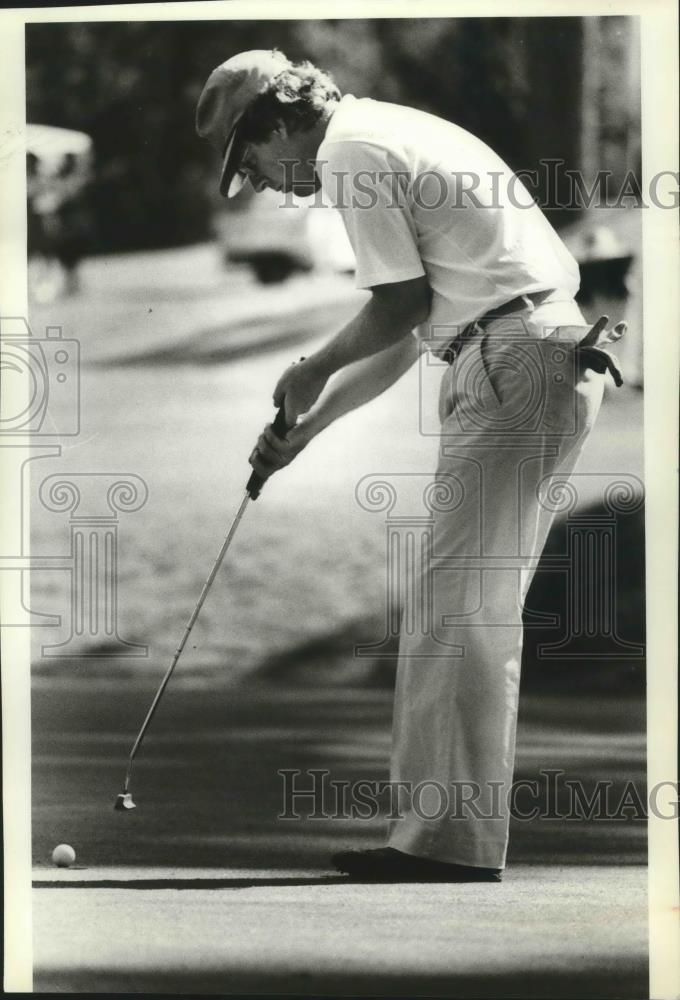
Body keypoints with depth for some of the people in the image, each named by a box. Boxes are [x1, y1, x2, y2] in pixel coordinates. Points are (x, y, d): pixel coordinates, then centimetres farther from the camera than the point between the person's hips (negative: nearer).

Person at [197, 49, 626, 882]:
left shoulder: (351, 151, -7)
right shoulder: (392, 138, 25)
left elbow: (403, 304, -12)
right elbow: (410, 334, 26)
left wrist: (312, 375, 4)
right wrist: (307, 424, 25)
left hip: (515, 367, -10)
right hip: (551, 356, 10)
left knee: (456, 608, -11)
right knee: (476, 610, 12)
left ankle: (449, 840, -14)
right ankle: (459, 834, 14)